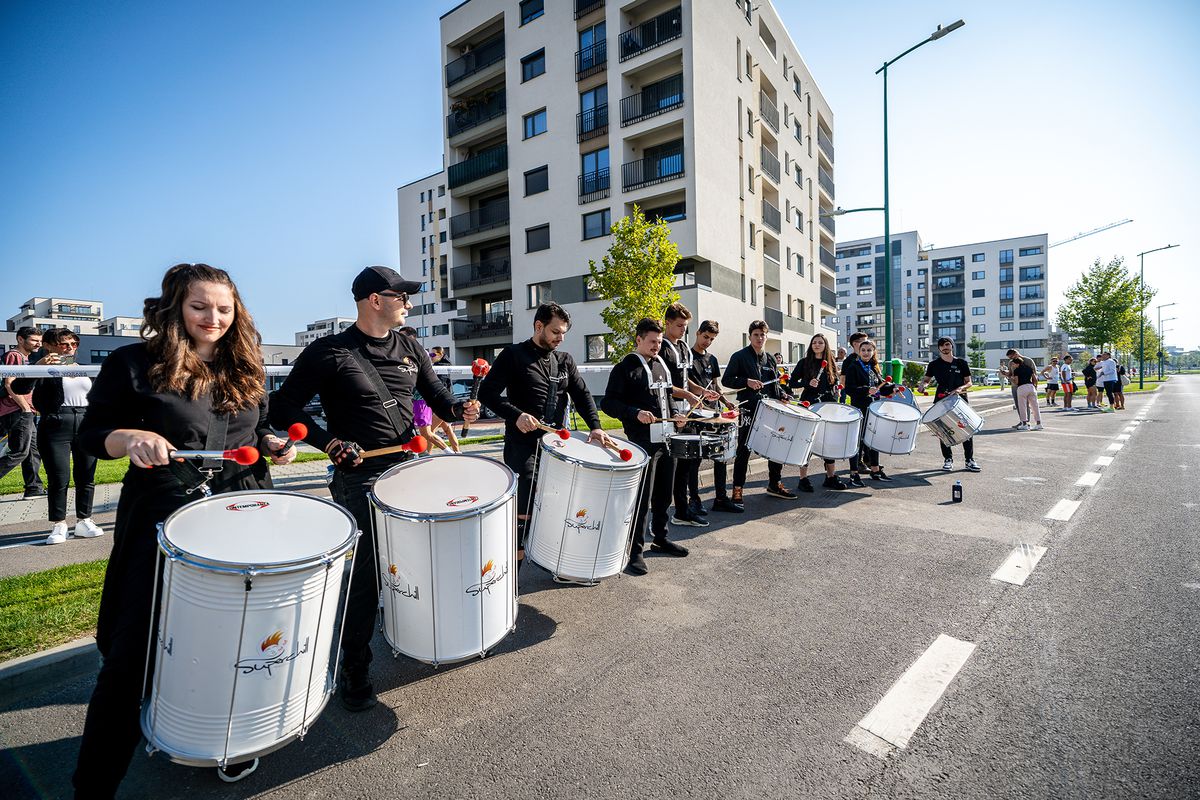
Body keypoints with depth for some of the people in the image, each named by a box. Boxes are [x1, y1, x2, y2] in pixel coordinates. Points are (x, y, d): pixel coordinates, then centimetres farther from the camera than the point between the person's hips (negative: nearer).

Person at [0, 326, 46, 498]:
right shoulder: (14, 355, -7)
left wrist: (31, 409, 17)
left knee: (33, 451, 9)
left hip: (26, 412, 10)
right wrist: (26, 408, -15)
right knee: (19, 452, -13)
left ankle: (34, 488, 12)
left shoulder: (25, 358, 22)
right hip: (17, 412, -10)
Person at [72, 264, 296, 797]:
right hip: (164, 521, -4)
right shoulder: (134, 364, -5)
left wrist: (272, 444, -2)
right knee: (132, 654, 2)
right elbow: (92, 434, -2)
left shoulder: (245, 367, 8)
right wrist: (132, 438, -22)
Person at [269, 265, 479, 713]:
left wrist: (458, 410, -9)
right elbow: (284, 408, -5)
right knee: (364, 575, 1)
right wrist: (330, 442, -17)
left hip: (410, 468, 5)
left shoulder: (411, 349, 8)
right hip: (360, 478, -5)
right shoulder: (329, 353, -7)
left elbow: (436, 395, 13)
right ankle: (355, 672, 22)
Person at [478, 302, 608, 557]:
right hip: (523, 444, -5)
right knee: (523, 506, -6)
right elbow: (487, 392, -8)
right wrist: (516, 415, -23)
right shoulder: (513, 355, -3)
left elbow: (582, 395, 6)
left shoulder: (565, 361, 12)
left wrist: (595, 427, -11)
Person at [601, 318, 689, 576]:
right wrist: (636, 413, -24)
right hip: (643, 442, -7)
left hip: (667, 439, 8)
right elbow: (608, 403, -12)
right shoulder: (625, 368, -7)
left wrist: (676, 416, 12)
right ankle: (634, 550, 7)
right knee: (642, 498, -5)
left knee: (664, 495, 17)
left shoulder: (662, 365, 16)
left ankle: (660, 538, 34)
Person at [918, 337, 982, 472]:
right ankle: (948, 459, 11)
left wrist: (960, 388, -15)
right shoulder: (934, 364, 5)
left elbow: (969, 383, 5)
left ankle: (970, 460, 5)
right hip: (941, 400, 0)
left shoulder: (961, 363, 5)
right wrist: (922, 384, -9)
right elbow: (927, 379, 14)